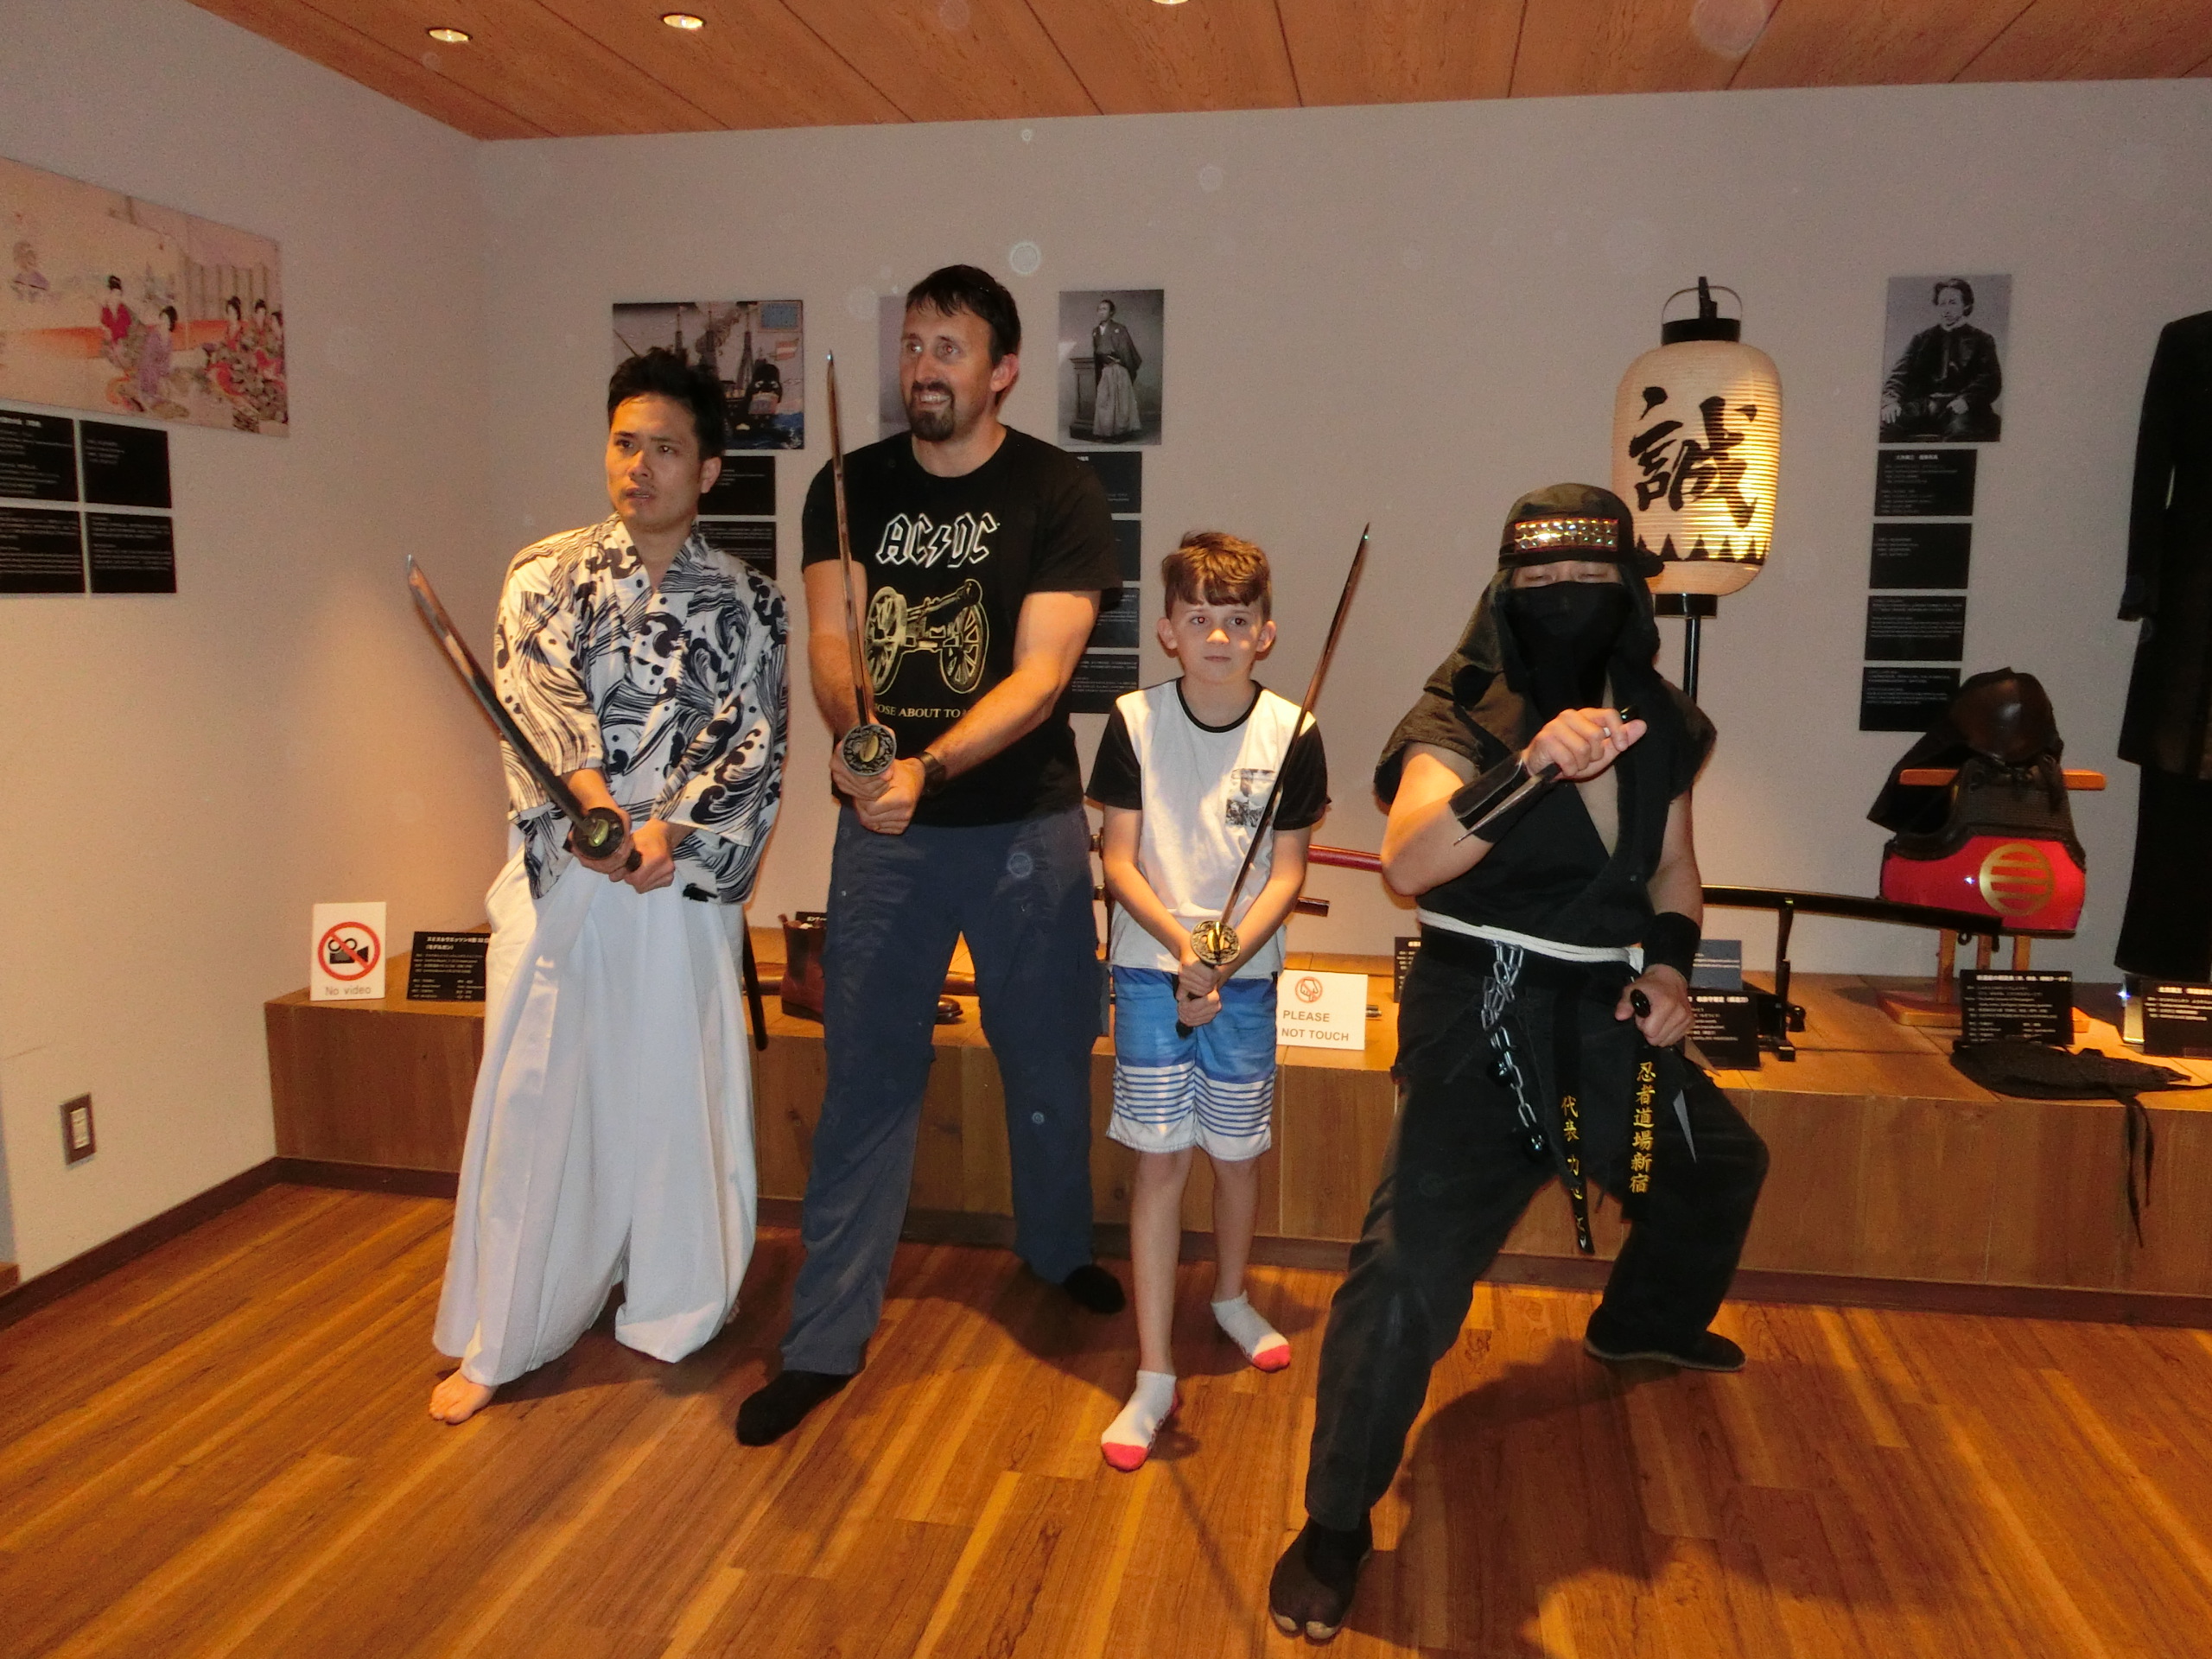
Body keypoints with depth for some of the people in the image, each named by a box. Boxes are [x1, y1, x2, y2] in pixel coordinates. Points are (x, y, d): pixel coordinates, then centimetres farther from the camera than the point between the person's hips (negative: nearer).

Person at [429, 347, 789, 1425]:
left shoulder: (745, 603, 4)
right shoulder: (547, 575, 4)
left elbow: (752, 745, -4)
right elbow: (539, 694, -13)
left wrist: (672, 828, -20)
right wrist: (592, 803, -31)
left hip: (684, 879, 0)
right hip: (560, 877, 0)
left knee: (676, 1093, 7)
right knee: (534, 1095, 5)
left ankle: (673, 1312, 26)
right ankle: (497, 1339, 21)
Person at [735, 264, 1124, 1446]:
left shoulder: (1058, 495, -5)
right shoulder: (850, 489, 4)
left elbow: (1038, 673, -15)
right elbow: (829, 639, -7)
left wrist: (927, 768, -29)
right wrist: (854, 737, -29)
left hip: (1024, 824, -1)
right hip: (883, 825, 2)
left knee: (1048, 1058, 13)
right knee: (865, 1073, 3)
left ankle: (1057, 1249, 40)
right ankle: (827, 1337, 13)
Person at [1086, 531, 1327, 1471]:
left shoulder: (1291, 733, -6)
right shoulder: (1134, 722, -7)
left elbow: (1287, 873, -4)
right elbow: (1119, 859, -6)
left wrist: (1222, 961, -16)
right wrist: (1181, 945, -21)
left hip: (1247, 973, 1)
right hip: (1150, 966, -1)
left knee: (1238, 1150, 13)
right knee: (1161, 1159, -2)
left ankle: (1231, 1297, 42)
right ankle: (1153, 1375, 8)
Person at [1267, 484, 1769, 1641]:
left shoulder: (1659, 721, 4)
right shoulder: (1463, 718, -16)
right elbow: (1407, 863, -35)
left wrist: (1669, 963, 0)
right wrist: (1532, 768, -48)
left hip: (1610, 1016, 7)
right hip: (1484, 1017, -7)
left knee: (1719, 1166, 27)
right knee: (1410, 1261, -19)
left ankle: (1642, 1322, 59)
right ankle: (1335, 1525, -1)